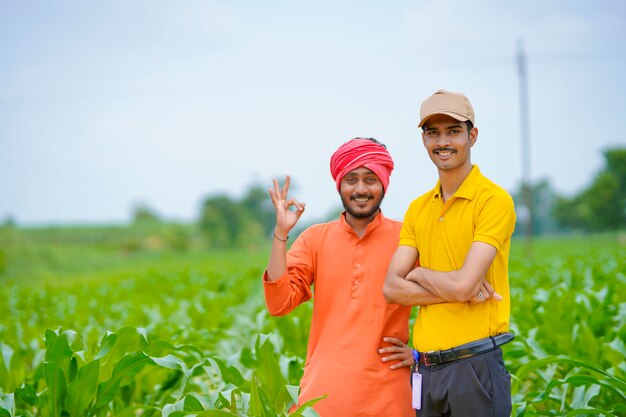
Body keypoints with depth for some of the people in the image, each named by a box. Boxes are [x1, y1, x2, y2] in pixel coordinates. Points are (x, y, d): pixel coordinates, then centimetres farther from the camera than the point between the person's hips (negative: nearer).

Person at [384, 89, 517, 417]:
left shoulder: (494, 200, -9)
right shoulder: (418, 208, 10)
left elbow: (463, 284, -19)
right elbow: (391, 288, 1)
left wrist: (419, 273, 0)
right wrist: (455, 290, -11)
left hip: (476, 365, -5)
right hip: (427, 368, 6)